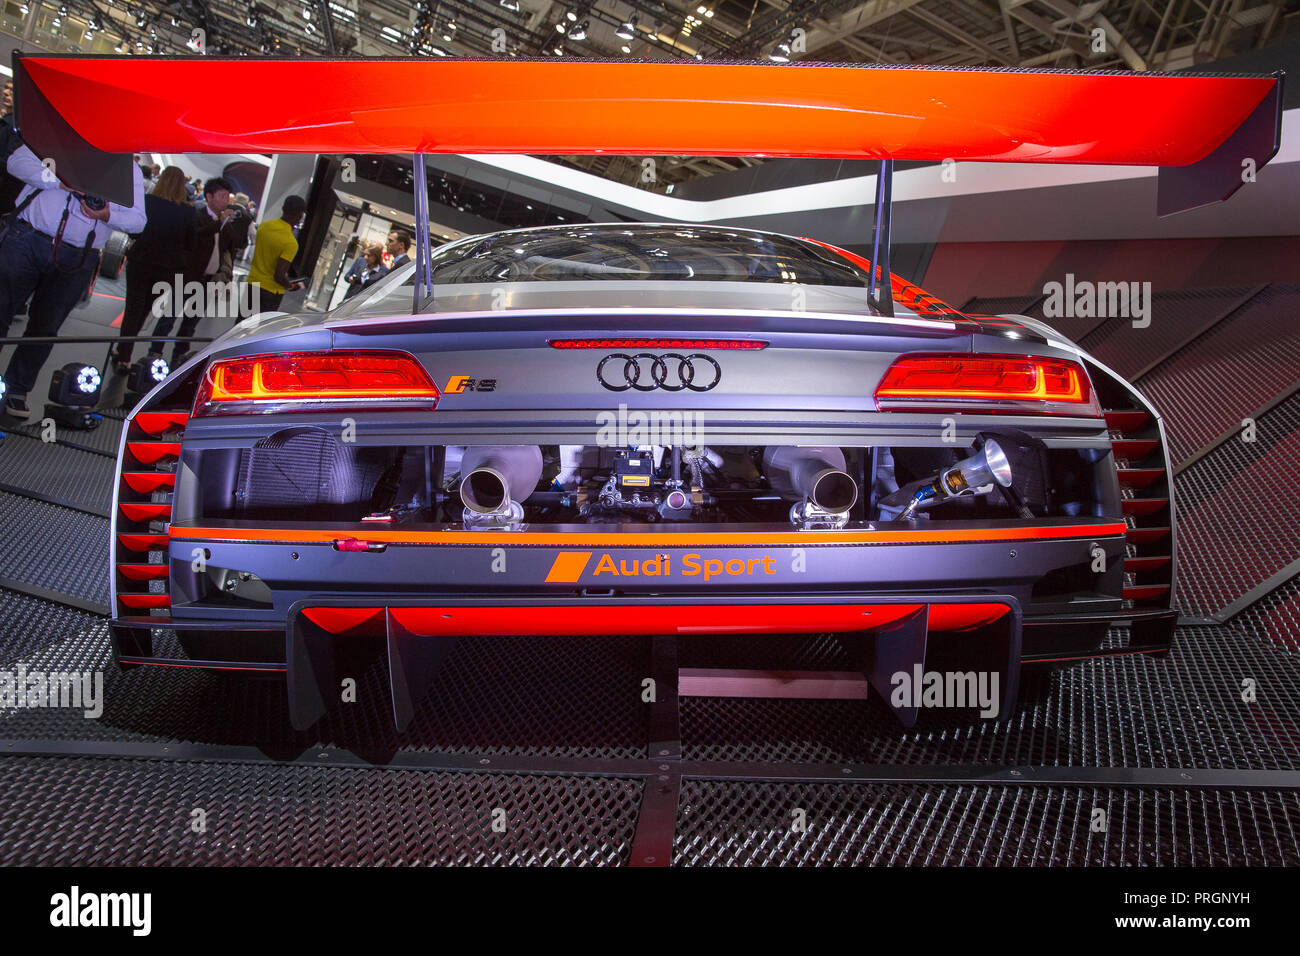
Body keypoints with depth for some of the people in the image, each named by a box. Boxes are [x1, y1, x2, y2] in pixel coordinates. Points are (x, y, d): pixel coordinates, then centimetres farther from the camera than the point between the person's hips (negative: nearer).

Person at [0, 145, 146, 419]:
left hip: (75, 262, 1)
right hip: (25, 241, -1)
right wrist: (61, 181, -14)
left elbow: (137, 220, 5)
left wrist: (108, 215, -16)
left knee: (45, 327, 3)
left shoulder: (129, 170, 12)